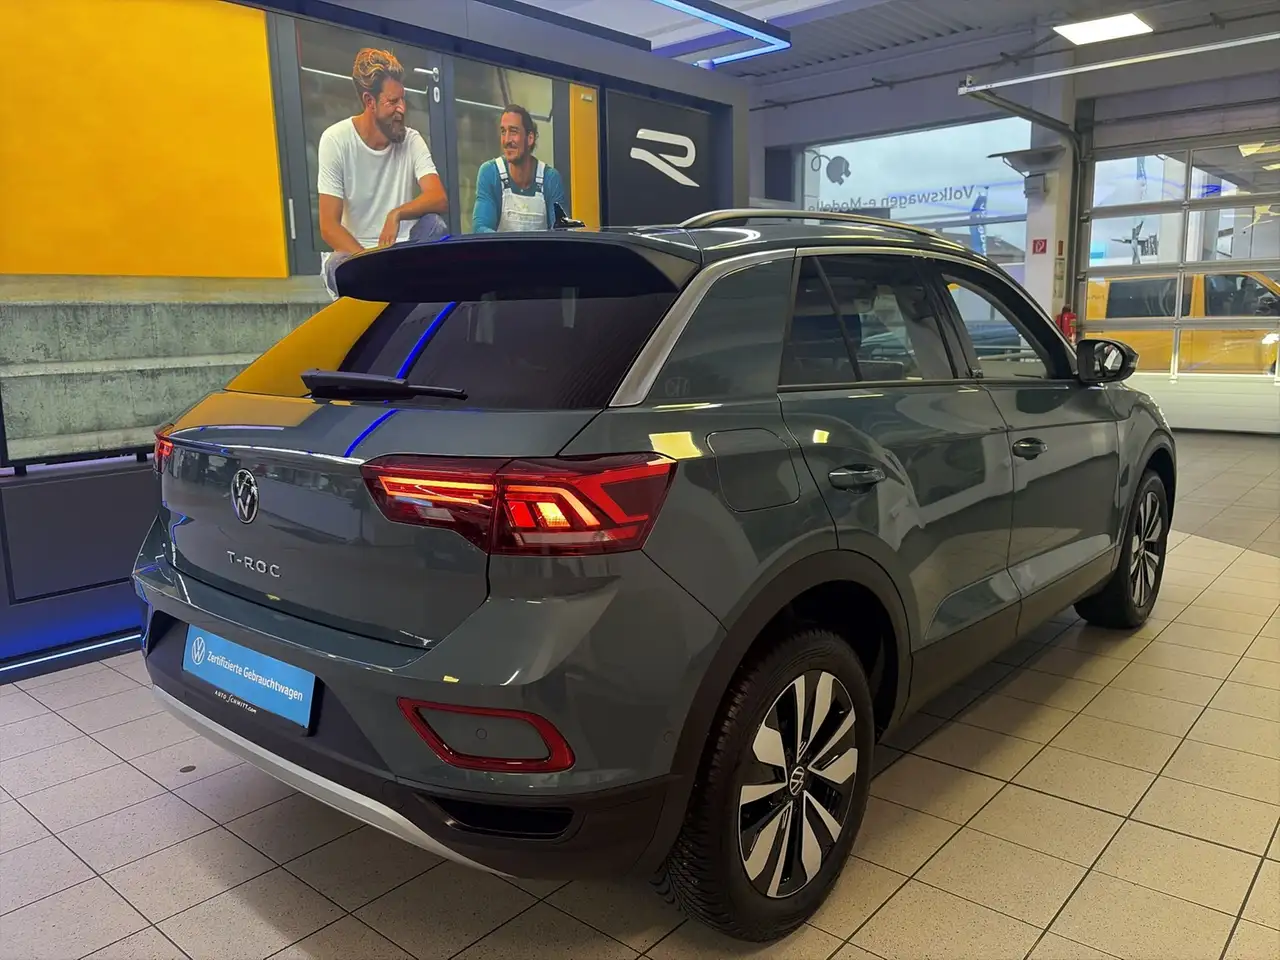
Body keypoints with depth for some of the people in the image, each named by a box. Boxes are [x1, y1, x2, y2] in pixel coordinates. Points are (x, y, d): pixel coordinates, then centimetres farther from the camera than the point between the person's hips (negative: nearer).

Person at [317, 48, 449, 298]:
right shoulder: (335, 140, -11)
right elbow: (329, 226, -14)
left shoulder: (411, 140, -2)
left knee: (433, 224, -28)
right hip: (357, 251, -2)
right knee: (338, 266, -36)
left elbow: (439, 199, -16)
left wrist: (396, 214, -34)